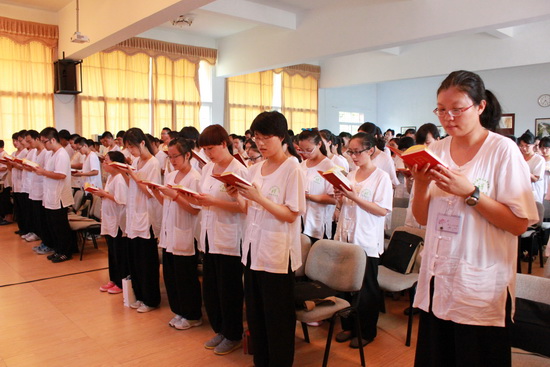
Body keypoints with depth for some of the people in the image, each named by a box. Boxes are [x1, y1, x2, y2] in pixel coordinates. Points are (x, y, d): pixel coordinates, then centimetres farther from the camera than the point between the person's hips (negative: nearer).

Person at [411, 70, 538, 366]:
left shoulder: (503, 150, -8)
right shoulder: (435, 150, 5)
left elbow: (519, 224, -12)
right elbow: (423, 218, 7)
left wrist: (470, 192, -21)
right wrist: (421, 184, -11)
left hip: (482, 289, -4)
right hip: (437, 282, 4)